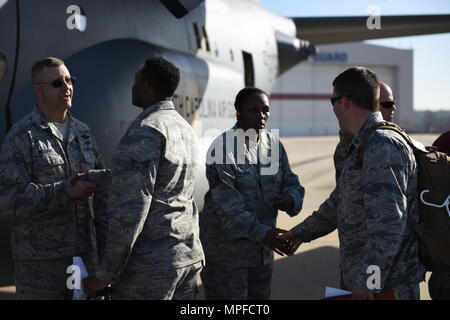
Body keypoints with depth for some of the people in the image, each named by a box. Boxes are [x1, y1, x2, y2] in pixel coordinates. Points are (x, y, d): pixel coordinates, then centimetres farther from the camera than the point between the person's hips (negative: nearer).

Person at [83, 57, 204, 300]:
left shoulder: (144, 131, -16)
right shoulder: (185, 129, 13)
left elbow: (131, 208, -21)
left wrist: (105, 274, -15)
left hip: (150, 264, -9)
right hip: (188, 256, 9)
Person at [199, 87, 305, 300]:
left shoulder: (275, 145, 6)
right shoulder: (223, 148, -14)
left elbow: (291, 183, 9)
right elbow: (227, 203, -21)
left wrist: (291, 199, -16)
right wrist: (261, 233, -30)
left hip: (262, 250, 6)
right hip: (225, 250, -6)